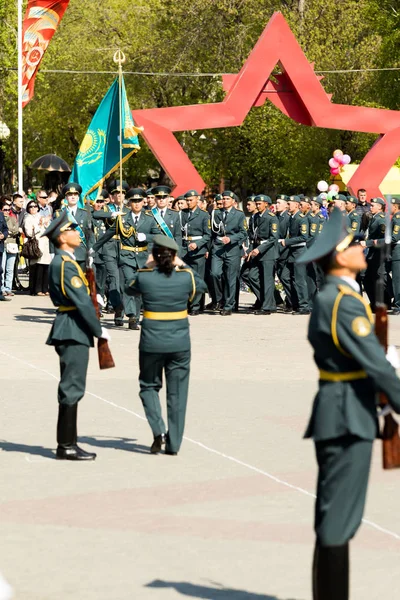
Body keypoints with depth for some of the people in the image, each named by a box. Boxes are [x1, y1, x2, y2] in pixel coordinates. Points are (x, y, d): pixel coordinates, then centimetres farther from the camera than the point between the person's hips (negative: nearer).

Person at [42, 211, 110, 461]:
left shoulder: (61, 262, 15)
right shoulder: (65, 264, -17)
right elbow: (82, 301, -19)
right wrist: (99, 330, -12)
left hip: (69, 329, 10)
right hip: (74, 330, -10)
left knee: (71, 388, 13)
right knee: (72, 388, -7)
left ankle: (67, 443, 19)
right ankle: (67, 446, -4)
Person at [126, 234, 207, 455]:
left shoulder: (144, 277, -10)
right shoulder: (186, 277, -6)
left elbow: (129, 289, 13)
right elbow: (201, 286, 17)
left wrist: (147, 268, 19)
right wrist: (184, 267, 23)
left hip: (152, 343, -1)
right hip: (180, 343, 1)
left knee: (149, 386, 18)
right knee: (177, 392, 10)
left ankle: (158, 430, -3)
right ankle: (173, 443, 12)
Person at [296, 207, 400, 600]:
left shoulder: (327, 298, 14)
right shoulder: (345, 303, -18)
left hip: (339, 414, 10)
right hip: (348, 417, -10)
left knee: (335, 513, 13)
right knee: (339, 515, -6)